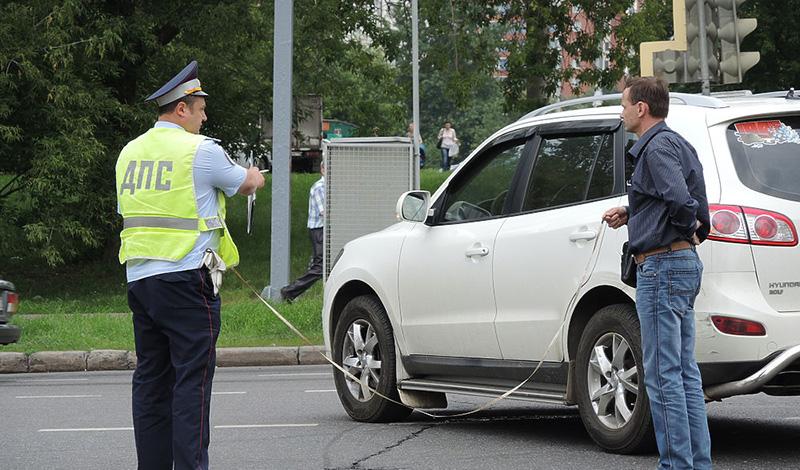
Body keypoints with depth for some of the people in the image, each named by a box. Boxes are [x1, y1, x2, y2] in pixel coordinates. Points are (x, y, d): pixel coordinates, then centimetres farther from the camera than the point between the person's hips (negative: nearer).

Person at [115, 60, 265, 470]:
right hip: (185, 278, -7)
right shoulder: (200, 151, -7)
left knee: (151, 380, 10)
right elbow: (246, 184, 9)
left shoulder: (130, 152, 14)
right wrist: (254, 176, 33)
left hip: (138, 278, 7)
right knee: (192, 380, -6)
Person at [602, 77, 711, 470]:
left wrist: (690, 230, -9)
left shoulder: (658, 146, -13)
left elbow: (679, 199, -28)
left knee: (663, 374, -8)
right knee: (684, 372, 12)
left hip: (662, 266, -11)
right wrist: (630, 215, 15)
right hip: (684, 262, 11)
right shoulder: (677, 144, 19)